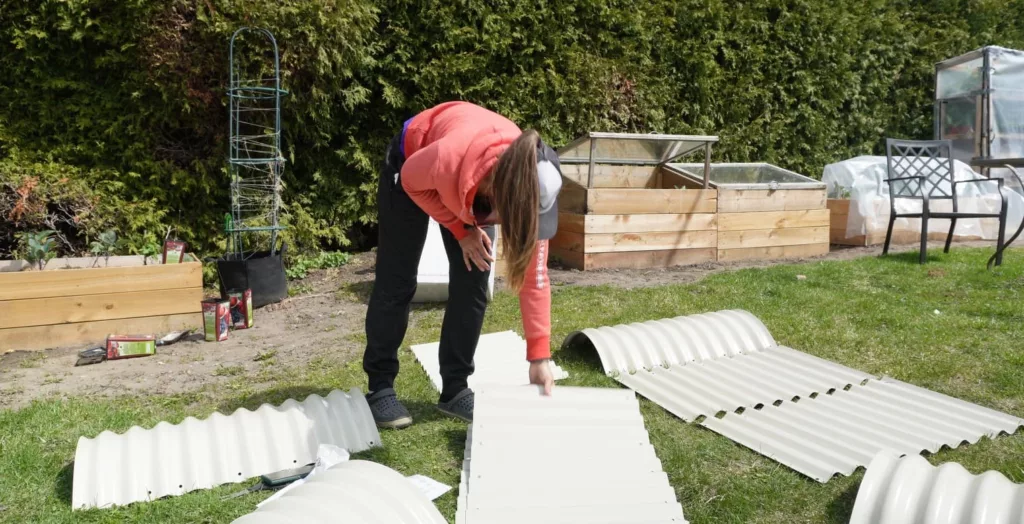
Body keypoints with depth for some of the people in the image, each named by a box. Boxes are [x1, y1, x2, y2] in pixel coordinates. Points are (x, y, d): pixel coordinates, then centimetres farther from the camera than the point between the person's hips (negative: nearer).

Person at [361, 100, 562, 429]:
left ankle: (455, 390, 9)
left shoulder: (531, 184, -32)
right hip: (411, 163, -3)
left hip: (470, 190, 3)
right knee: (396, 283, -2)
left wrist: (539, 356, -23)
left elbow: (534, 274, -25)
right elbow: (413, 180, -19)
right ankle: (380, 387, 12)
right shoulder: (451, 158, -46)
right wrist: (460, 230, -20)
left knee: (472, 284, -5)